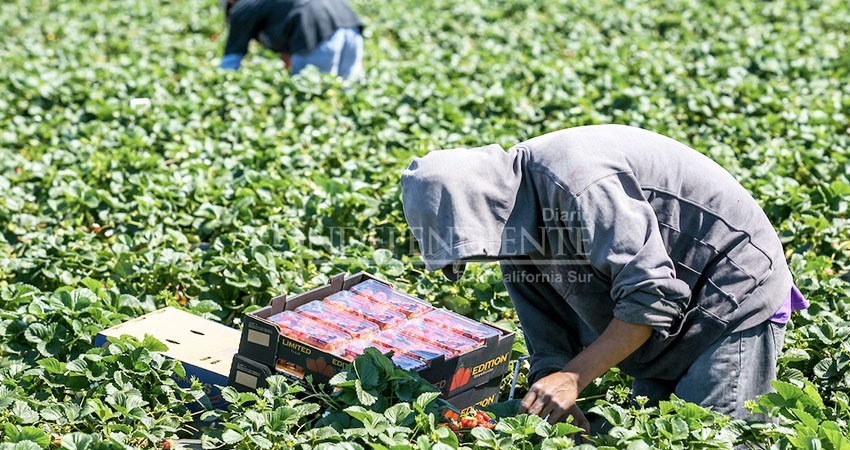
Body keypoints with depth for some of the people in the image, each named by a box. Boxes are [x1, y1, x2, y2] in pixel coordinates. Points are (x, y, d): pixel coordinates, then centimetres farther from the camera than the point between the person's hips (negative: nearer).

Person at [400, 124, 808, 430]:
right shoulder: (516, 221, -1)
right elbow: (549, 340, 1)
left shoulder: (570, 177, -31)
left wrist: (573, 377, -30)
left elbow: (651, 294, -33)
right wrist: (551, 396, -16)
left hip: (735, 290, -9)